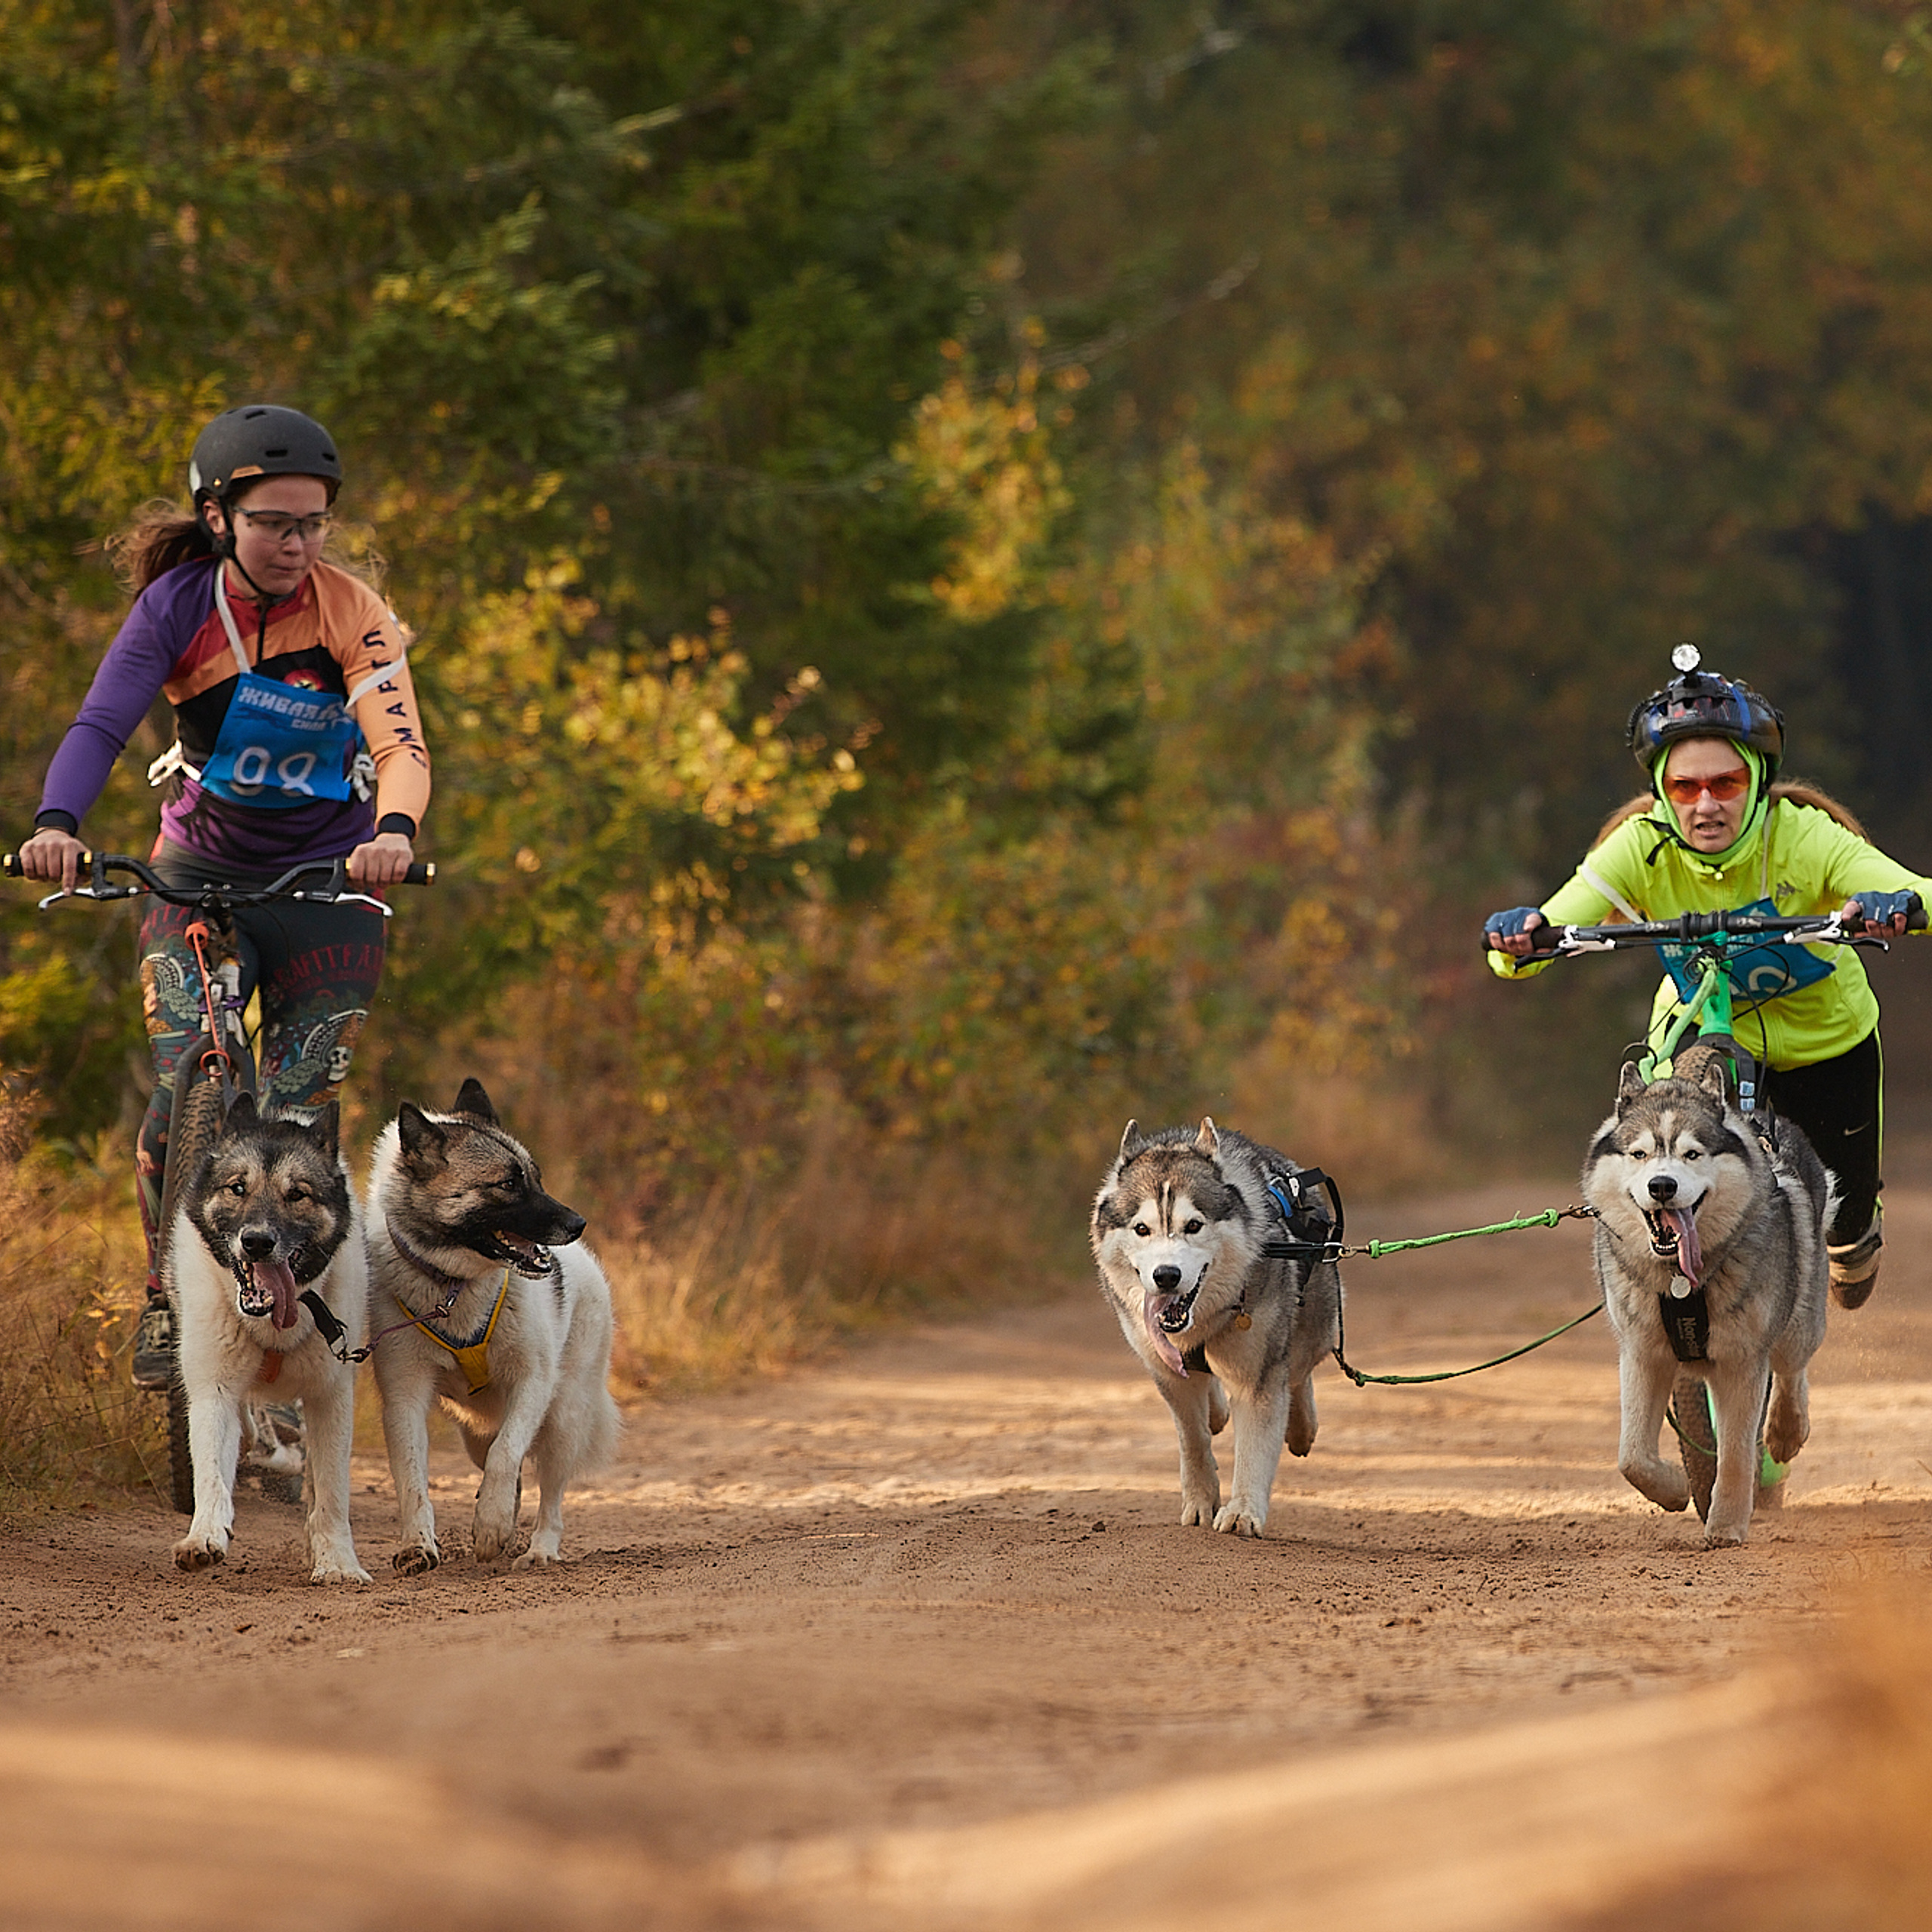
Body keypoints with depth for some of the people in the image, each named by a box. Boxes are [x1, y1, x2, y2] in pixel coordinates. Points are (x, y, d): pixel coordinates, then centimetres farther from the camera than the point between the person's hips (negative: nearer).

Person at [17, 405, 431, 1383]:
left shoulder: (351, 612, -15)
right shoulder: (180, 604, -13)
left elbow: (400, 743, -28)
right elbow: (101, 724, -24)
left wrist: (395, 830, -50)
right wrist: (55, 824, -44)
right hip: (199, 871, 0)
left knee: (298, 1112, -9)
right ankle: (169, 1299, 5)